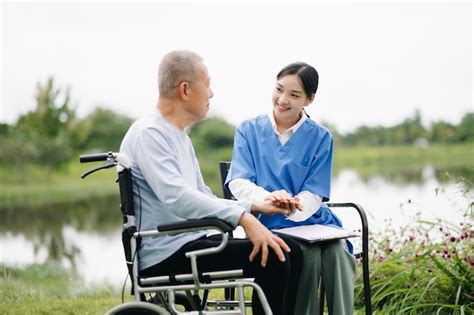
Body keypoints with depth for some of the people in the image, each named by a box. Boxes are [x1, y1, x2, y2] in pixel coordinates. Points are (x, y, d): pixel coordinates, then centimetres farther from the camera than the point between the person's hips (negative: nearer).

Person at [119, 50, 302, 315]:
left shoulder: (180, 137, 19)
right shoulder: (148, 134, -13)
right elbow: (177, 197, -29)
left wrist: (254, 206, 8)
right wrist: (243, 218, -34)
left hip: (191, 243, 10)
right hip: (165, 255, -10)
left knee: (289, 251, 2)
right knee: (270, 259, -21)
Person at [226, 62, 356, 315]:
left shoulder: (320, 137, 7)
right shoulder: (249, 131, 7)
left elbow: (313, 195, -1)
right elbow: (238, 182, -5)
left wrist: (291, 207, -26)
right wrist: (268, 198, -29)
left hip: (311, 221, 1)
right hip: (270, 225, -1)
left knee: (338, 254, -30)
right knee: (306, 255, -31)